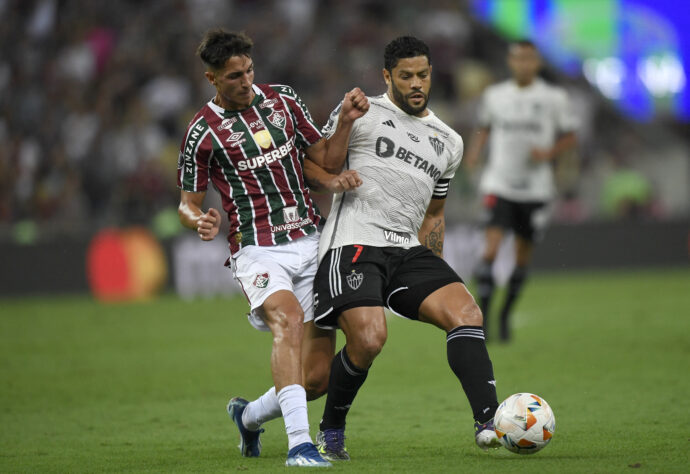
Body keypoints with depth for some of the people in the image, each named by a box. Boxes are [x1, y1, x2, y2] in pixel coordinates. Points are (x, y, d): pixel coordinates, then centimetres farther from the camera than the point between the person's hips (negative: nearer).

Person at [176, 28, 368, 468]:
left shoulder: (283, 99, 8)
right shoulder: (203, 132, -3)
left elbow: (322, 158, 15)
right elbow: (187, 203, 3)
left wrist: (347, 121, -3)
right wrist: (203, 223, -20)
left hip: (312, 242, 4)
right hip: (258, 250, -4)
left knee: (318, 377, 1)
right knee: (289, 318, -36)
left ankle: (249, 416, 31)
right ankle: (299, 443, -43)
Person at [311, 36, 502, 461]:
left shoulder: (448, 142, 21)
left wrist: (435, 278, 24)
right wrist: (343, 123, -13)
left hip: (408, 250, 6)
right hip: (353, 244, -5)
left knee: (467, 313, -18)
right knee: (369, 338, -24)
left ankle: (488, 422, -30)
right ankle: (331, 431, 1)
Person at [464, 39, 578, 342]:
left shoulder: (553, 98, -1)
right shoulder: (494, 96, 5)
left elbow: (570, 137, 6)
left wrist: (548, 152, -13)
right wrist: (474, 154, 2)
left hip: (535, 189, 0)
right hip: (499, 184, 0)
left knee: (523, 257, 8)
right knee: (491, 248, -17)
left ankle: (506, 314, 27)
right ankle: (483, 316, -14)